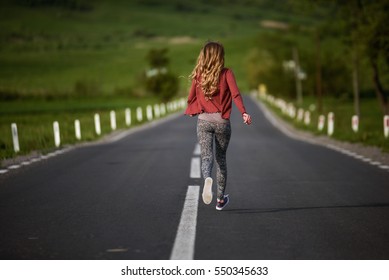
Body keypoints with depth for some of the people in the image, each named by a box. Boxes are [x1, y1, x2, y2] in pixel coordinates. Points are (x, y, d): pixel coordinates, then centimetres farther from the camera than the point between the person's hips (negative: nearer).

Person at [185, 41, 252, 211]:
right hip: (222, 121, 0)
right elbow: (235, 94, -16)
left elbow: (191, 98, 8)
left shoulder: (198, 75, 3)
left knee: (206, 156, -5)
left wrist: (191, 111, 28)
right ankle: (220, 199, 22)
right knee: (221, 158, 14)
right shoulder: (226, 73, -2)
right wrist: (243, 112, -23)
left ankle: (207, 179, -41)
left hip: (203, 120, 0)